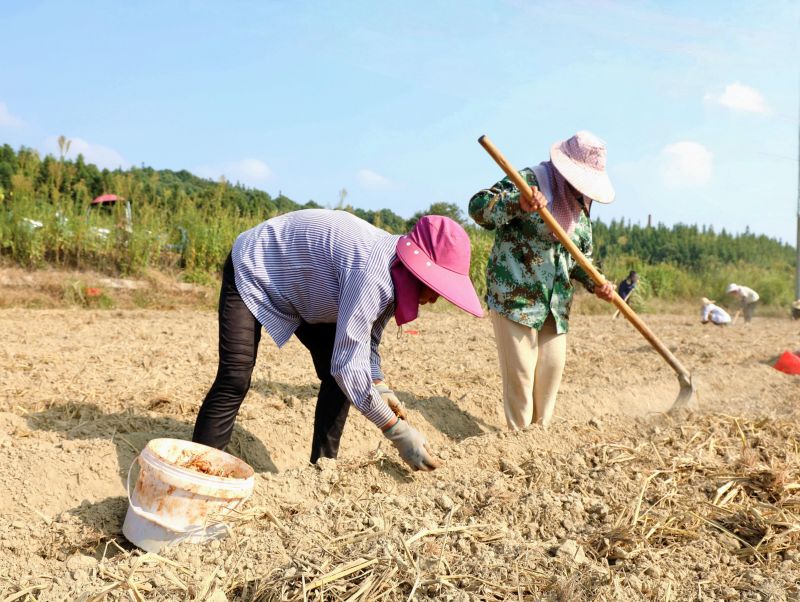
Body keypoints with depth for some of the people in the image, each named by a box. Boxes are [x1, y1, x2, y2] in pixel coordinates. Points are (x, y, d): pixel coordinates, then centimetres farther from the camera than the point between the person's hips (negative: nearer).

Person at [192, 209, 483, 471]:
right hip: (253, 270, -9)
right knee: (235, 380, -21)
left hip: (301, 289, 9)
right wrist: (397, 430, -32)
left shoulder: (394, 275, -10)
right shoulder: (373, 271, -39)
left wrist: (380, 387, -14)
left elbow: (366, 340, 2)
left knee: (337, 376, 0)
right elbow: (349, 366, -38)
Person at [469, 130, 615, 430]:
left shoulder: (581, 203, 13)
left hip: (555, 301, 7)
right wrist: (519, 204, -35)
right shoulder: (529, 180, -9)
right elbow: (478, 207, -19)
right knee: (520, 371, -5)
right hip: (513, 293, -7)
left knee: (552, 367, 9)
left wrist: (595, 283, 0)